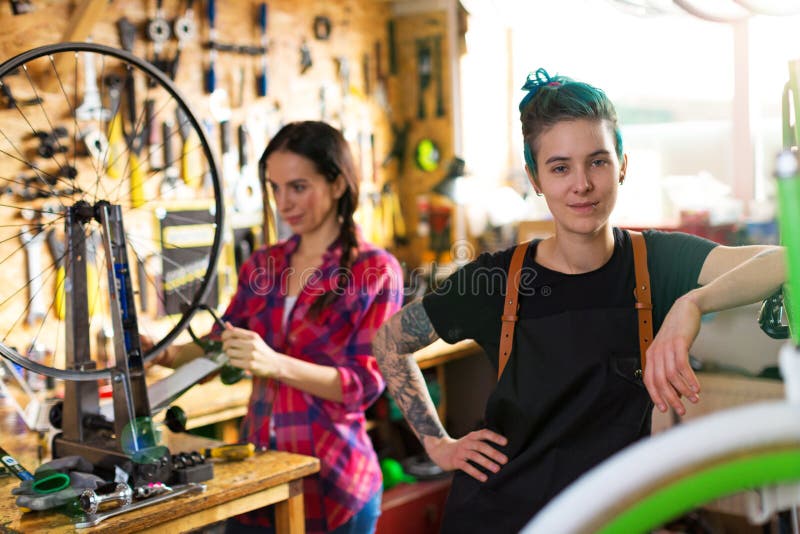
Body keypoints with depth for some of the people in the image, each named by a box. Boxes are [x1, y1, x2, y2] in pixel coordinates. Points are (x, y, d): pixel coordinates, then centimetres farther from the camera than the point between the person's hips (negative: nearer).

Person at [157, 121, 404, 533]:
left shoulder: (375, 271, -7)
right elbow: (220, 343, 13)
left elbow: (366, 382, -14)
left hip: (331, 483, -4)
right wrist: (169, 354, -8)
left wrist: (276, 364, -27)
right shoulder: (261, 265, 8)